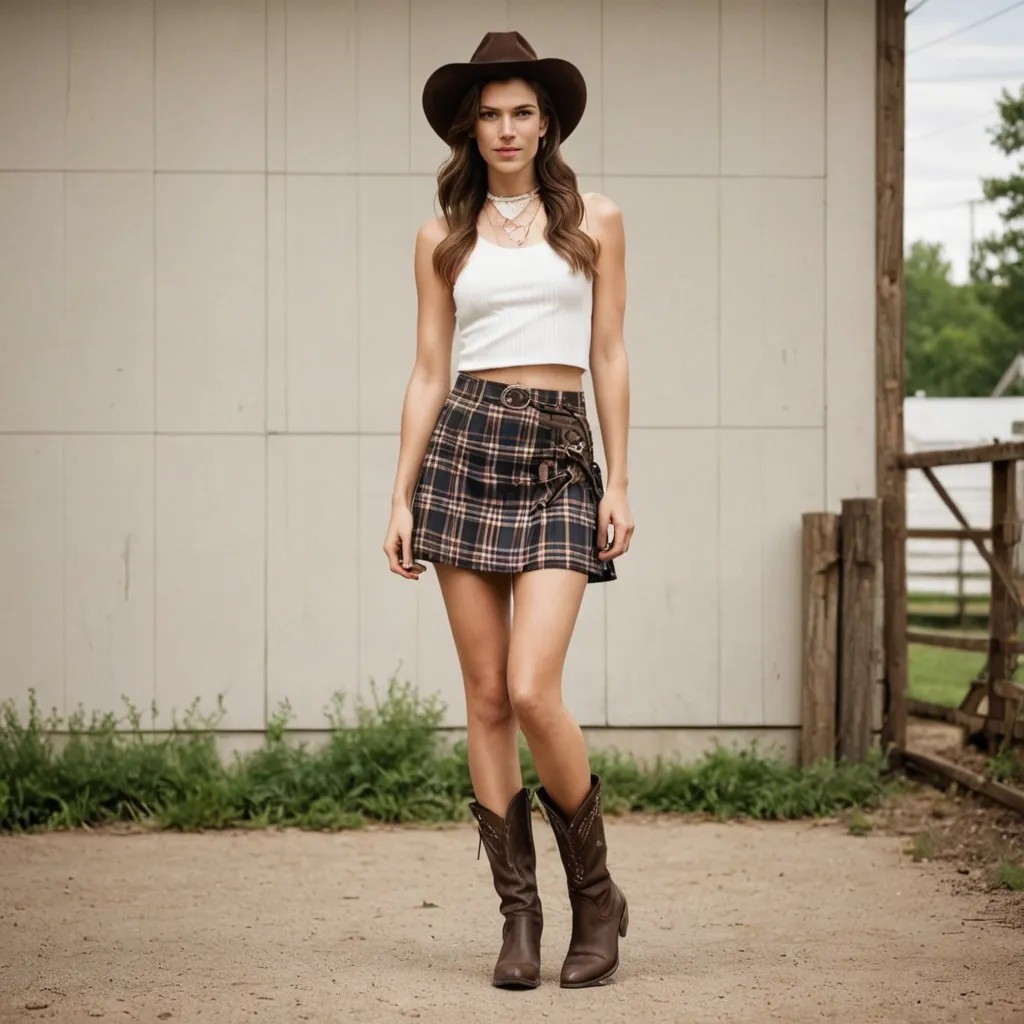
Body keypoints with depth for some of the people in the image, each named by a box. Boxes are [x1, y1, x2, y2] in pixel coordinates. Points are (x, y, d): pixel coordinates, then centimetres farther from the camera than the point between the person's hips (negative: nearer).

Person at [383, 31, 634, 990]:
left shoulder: (594, 223, 8)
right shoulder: (443, 239, 10)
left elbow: (609, 356, 6)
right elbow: (429, 373, 9)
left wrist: (619, 482, -1)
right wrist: (401, 497, 3)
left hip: (560, 460, -2)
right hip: (465, 447, 2)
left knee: (531, 692, -15)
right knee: (485, 698, 1)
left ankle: (596, 892, 5)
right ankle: (519, 911, 9)